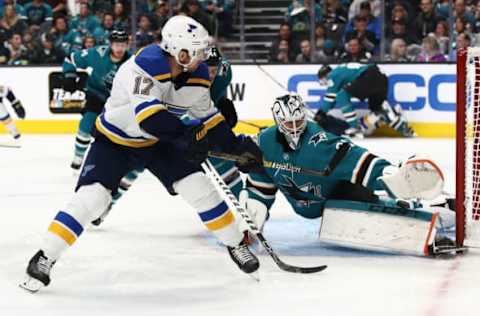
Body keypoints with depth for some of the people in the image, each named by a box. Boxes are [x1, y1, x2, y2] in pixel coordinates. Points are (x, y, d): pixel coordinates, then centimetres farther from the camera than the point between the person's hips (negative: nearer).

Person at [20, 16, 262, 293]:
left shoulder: (197, 76, -12)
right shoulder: (145, 65, -34)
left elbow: (208, 118, 3)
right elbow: (147, 113, -46)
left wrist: (237, 146, -1)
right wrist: (185, 135, -52)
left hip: (158, 141, 5)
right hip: (115, 140, -5)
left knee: (199, 187, -5)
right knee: (92, 196, -19)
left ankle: (236, 243, 14)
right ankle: (45, 259, -10)